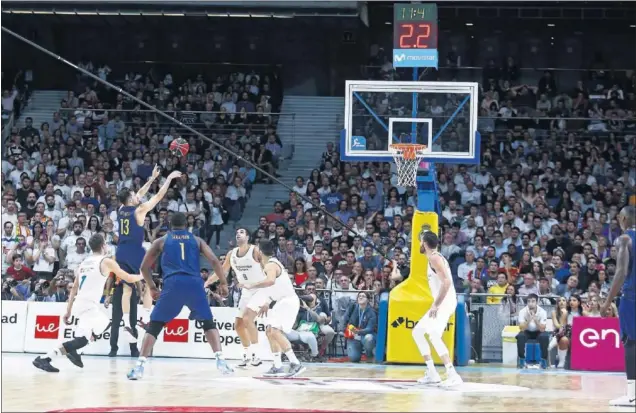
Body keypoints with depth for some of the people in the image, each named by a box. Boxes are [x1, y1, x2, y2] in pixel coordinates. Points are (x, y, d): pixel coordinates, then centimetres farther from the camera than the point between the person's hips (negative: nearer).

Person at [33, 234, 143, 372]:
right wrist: (142, 276, 25)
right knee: (81, 340, -15)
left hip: (79, 304, 9)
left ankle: (72, 350, 17)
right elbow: (129, 279, 5)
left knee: (105, 324, 29)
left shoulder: (84, 263, 18)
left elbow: (74, 288, 18)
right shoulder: (107, 262, -2)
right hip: (89, 306, -9)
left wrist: (68, 311, 20)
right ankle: (44, 359, -28)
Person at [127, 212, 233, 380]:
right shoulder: (196, 240, 22)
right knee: (208, 323, 18)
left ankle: (139, 366, -3)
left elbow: (144, 267, 19)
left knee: (154, 326, 9)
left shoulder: (162, 241, 20)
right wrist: (223, 283, 13)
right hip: (194, 284, 1)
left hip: (173, 285, -1)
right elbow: (214, 261, 9)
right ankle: (220, 360, 1)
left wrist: (152, 288, 31)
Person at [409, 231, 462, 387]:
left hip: (445, 302, -11)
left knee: (434, 336, -24)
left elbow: (446, 282, -24)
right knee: (417, 332, 16)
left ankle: (452, 375, -29)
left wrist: (436, 304, -24)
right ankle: (432, 374, 15)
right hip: (442, 303, 11)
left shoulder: (434, 258, -13)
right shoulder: (435, 257, 18)